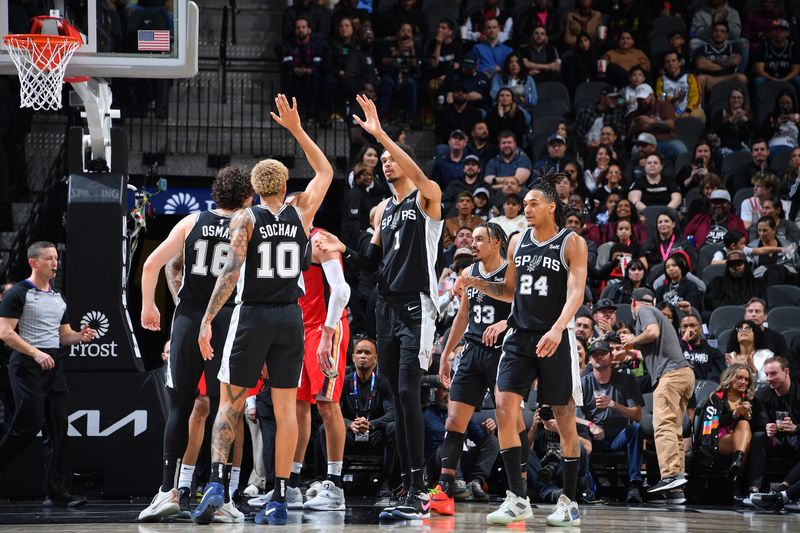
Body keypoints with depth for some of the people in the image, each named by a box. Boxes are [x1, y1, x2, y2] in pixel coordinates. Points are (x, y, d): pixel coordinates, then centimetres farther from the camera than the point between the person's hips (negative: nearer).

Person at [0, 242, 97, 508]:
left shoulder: (58, 298, 19)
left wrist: (80, 336, 3)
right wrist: (35, 352, -22)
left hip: (54, 366, 7)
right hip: (27, 366, -7)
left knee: (58, 430, 1)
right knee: (28, 426, -12)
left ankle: (56, 493, 1)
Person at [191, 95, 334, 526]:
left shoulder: (245, 219, -3)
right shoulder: (301, 213, 5)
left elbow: (232, 270, -15)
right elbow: (325, 172, 22)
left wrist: (207, 319, -16)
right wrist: (296, 130, 24)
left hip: (252, 315, -2)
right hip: (290, 316, 2)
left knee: (229, 403, 4)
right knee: (285, 407, 5)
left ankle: (216, 482, -14)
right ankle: (279, 501, 3)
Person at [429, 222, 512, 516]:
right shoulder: (469, 273, 12)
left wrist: (503, 324, -31)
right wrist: (445, 354, 20)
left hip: (502, 351, -6)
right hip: (472, 351, 6)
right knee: (454, 419, -2)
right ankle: (444, 491, -2)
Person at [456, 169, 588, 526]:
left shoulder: (572, 243, -6)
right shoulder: (518, 243, 11)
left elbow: (575, 293, -17)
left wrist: (557, 329, -33)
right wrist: (476, 283, 6)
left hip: (555, 339, -5)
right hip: (520, 336, 5)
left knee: (564, 419, 2)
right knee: (504, 408, -11)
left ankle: (569, 501, 12)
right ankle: (517, 500, -8)